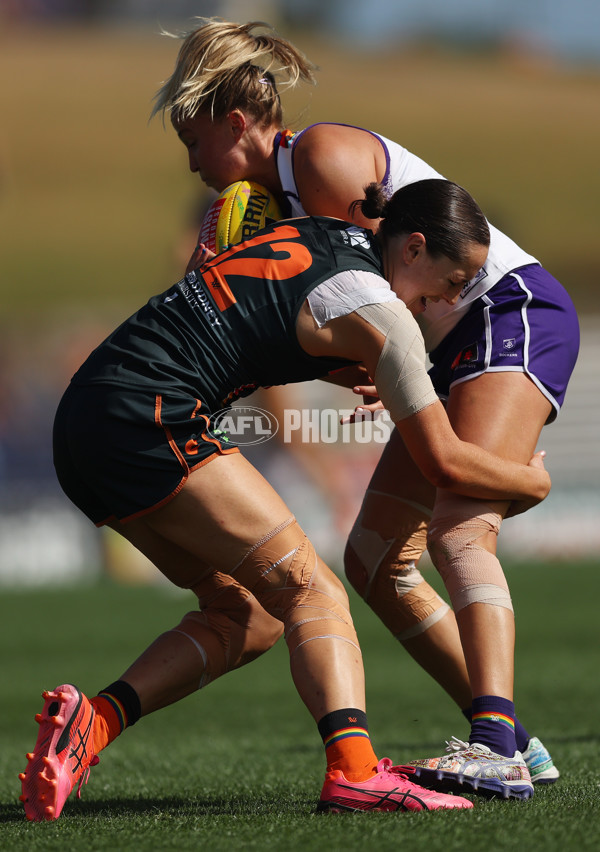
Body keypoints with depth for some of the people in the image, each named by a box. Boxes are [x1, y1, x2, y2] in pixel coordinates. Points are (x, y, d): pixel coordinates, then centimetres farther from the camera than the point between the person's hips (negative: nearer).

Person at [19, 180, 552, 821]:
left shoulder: (321, 233, 19)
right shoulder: (380, 313, -5)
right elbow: (443, 462, 0)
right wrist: (531, 481, 19)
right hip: (146, 423, -9)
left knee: (247, 612, 13)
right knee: (314, 593, -9)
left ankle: (90, 722, -3)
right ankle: (354, 771, -31)